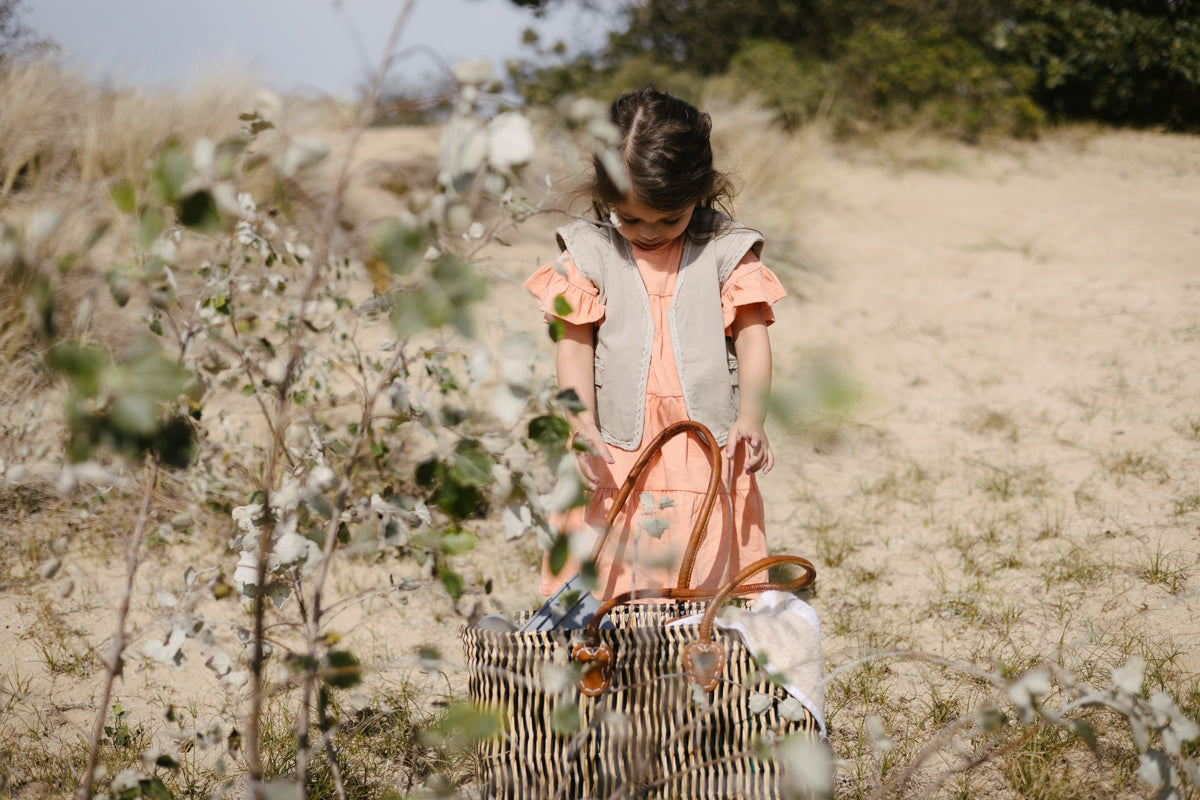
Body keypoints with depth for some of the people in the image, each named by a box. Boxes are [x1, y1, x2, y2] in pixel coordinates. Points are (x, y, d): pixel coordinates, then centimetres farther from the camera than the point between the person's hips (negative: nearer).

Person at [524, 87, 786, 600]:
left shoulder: (726, 250, 2)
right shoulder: (590, 253, 1)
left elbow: (752, 334, -2)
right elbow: (575, 345, -1)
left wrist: (751, 416, -19)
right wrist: (582, 424, -16)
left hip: (710, 449, 0)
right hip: (617, 453, 0)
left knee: (712, 580, 1)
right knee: (610, 576, -1)